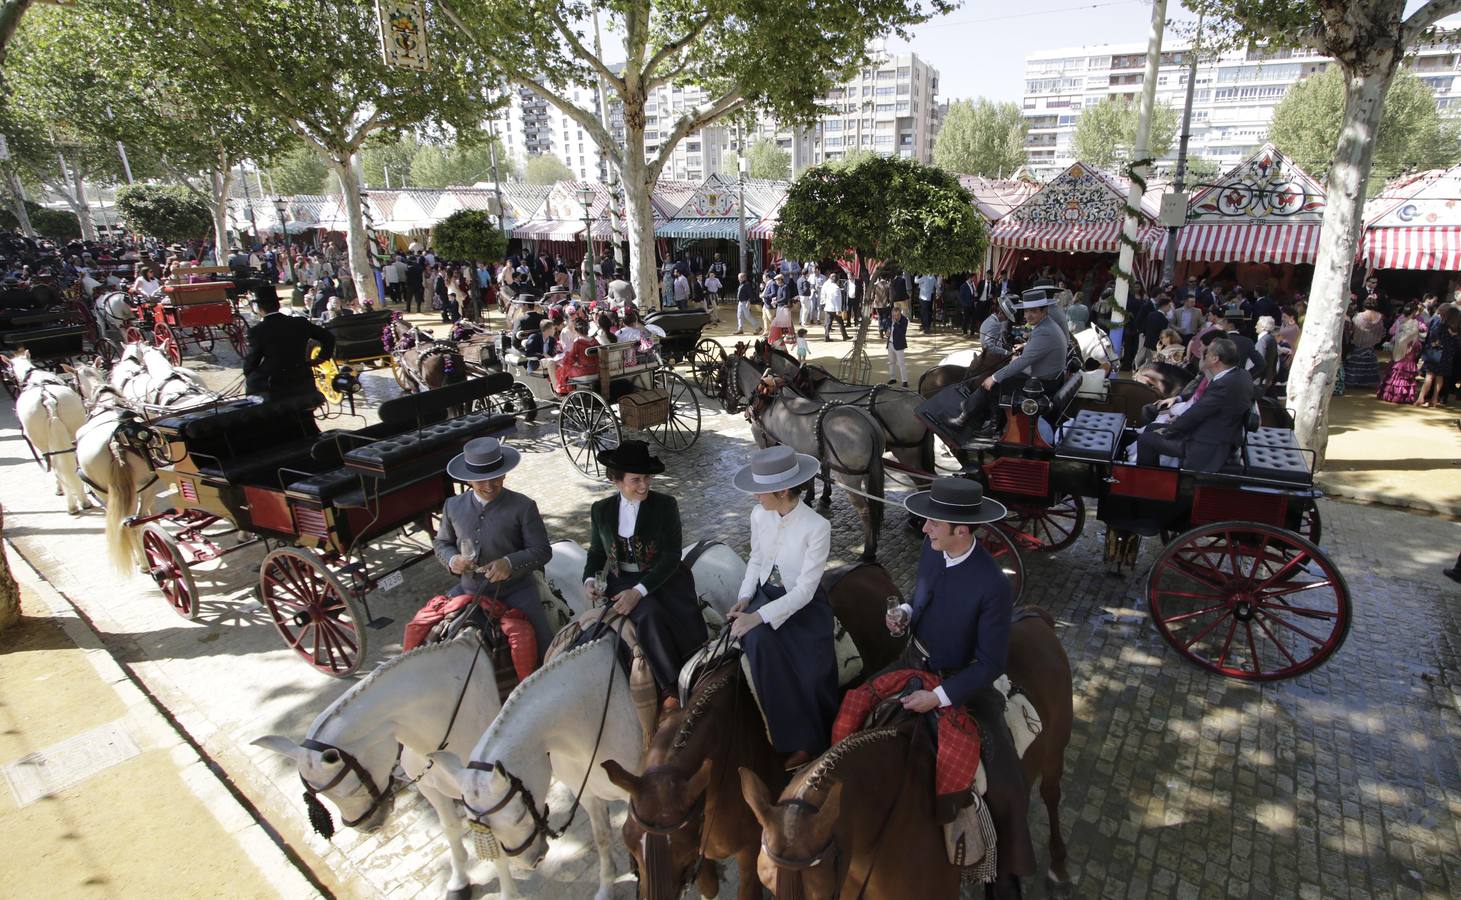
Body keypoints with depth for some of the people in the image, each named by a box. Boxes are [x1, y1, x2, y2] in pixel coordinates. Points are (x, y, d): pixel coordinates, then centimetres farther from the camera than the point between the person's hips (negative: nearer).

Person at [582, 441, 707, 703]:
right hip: (623, 581, 1)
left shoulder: (665, 505, -3)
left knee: (687, 620, -30)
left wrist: (639, 591, -20)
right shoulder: (601, 510, 6)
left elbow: (671, 557, -9)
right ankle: (672, 686, -19)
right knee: (651, 616, -30)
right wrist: (590, 580, -3)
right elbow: (596, 552, 19)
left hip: (664, 578, -1)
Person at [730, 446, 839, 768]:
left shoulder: (817, 527, -21)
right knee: (759, 640, -28)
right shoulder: (759, 515, -5)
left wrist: (759, 616, -28)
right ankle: (796, 736, -10)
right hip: (766, 593, 4)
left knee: (812, 672, -25)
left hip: (803, 604, -4)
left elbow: (805, 590, -21)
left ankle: (810, 739, 6)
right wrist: (744, 598, -5)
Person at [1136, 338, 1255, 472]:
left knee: (1146, 439, -9)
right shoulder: (1239, 374, 1)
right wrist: (1178, 398, 10)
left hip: (1208, 446, -10)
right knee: (1152, 429, 16)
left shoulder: (1226, 384, -29)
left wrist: (1166, 431, -9)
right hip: (1213, 433, 10)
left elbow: (1195, 413, -21)